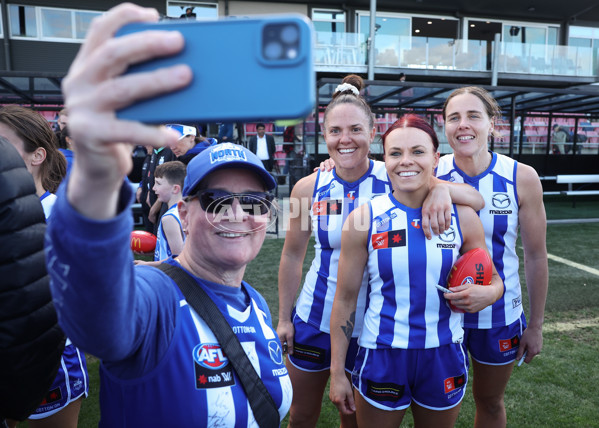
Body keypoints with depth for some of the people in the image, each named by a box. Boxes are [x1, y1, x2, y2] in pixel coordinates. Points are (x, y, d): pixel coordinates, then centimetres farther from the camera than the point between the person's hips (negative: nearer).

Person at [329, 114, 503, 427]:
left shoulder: (462, 217, -6)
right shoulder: (363, 219, -11)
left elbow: (493, 279, 8)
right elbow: (345, 299, -5)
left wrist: (486, 294, -17)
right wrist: (337, 372, -3)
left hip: (443, 355, 2)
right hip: (382, 355, -2)